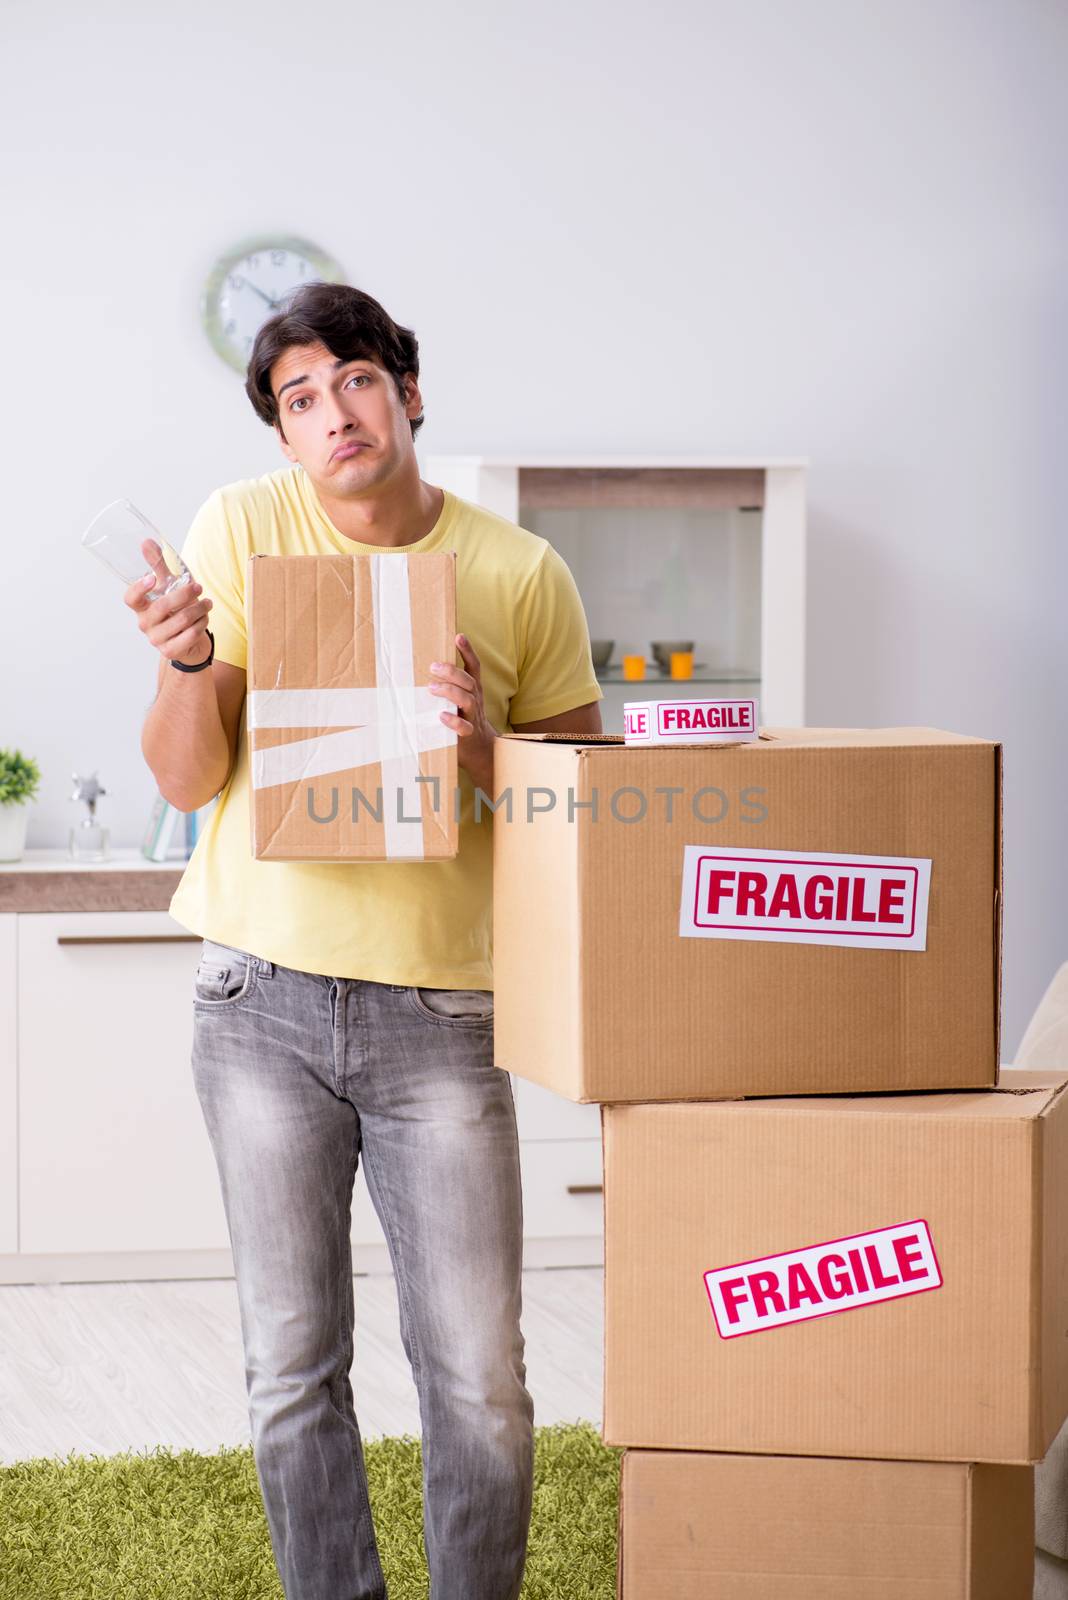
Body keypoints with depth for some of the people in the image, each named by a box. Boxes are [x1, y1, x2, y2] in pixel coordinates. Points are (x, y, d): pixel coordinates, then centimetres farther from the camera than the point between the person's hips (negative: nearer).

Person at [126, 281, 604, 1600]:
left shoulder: (523, 575, 0)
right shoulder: (242, 528, 0)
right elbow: (186, 780, -1)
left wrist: (486, 757, -15)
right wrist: (186, 660, -20)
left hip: (442, 1008, 0)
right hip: (263, 999, 1)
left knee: (479, 1376, 1)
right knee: (291, 1364, 8)